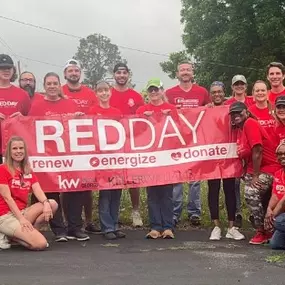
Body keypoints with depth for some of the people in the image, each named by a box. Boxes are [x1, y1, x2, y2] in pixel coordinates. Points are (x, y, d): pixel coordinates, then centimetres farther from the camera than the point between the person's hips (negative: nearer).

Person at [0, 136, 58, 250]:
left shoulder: (28, 171, 13)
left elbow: (38, 191, -2)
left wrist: (46, 203, -25)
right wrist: (21, 219, -23)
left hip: (23, 211, 8)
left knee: (52, 204, -14)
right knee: (41, 244, -23)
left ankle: (26, 231, -8)